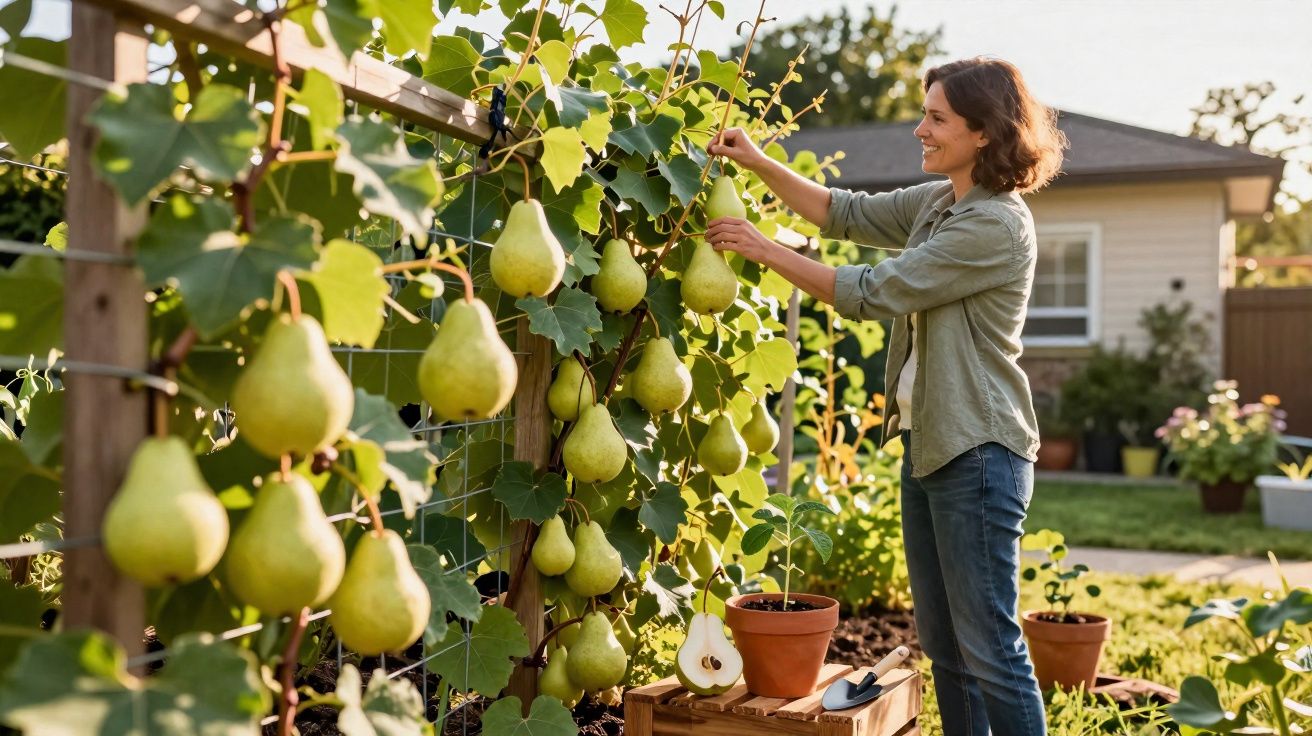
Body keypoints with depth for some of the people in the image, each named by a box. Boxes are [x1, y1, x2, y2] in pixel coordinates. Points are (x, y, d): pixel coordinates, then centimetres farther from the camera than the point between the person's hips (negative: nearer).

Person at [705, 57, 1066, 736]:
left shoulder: (997, 224, -18)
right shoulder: (936, 202, 11)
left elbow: (874, 293, -19)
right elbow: (846, 212, 17)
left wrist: (765, 249, -13)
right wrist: (757, 163, 5)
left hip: (977, 453, -9)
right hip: (928, 442, 9)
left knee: (989, 648, -3)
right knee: (943, 644, 15)